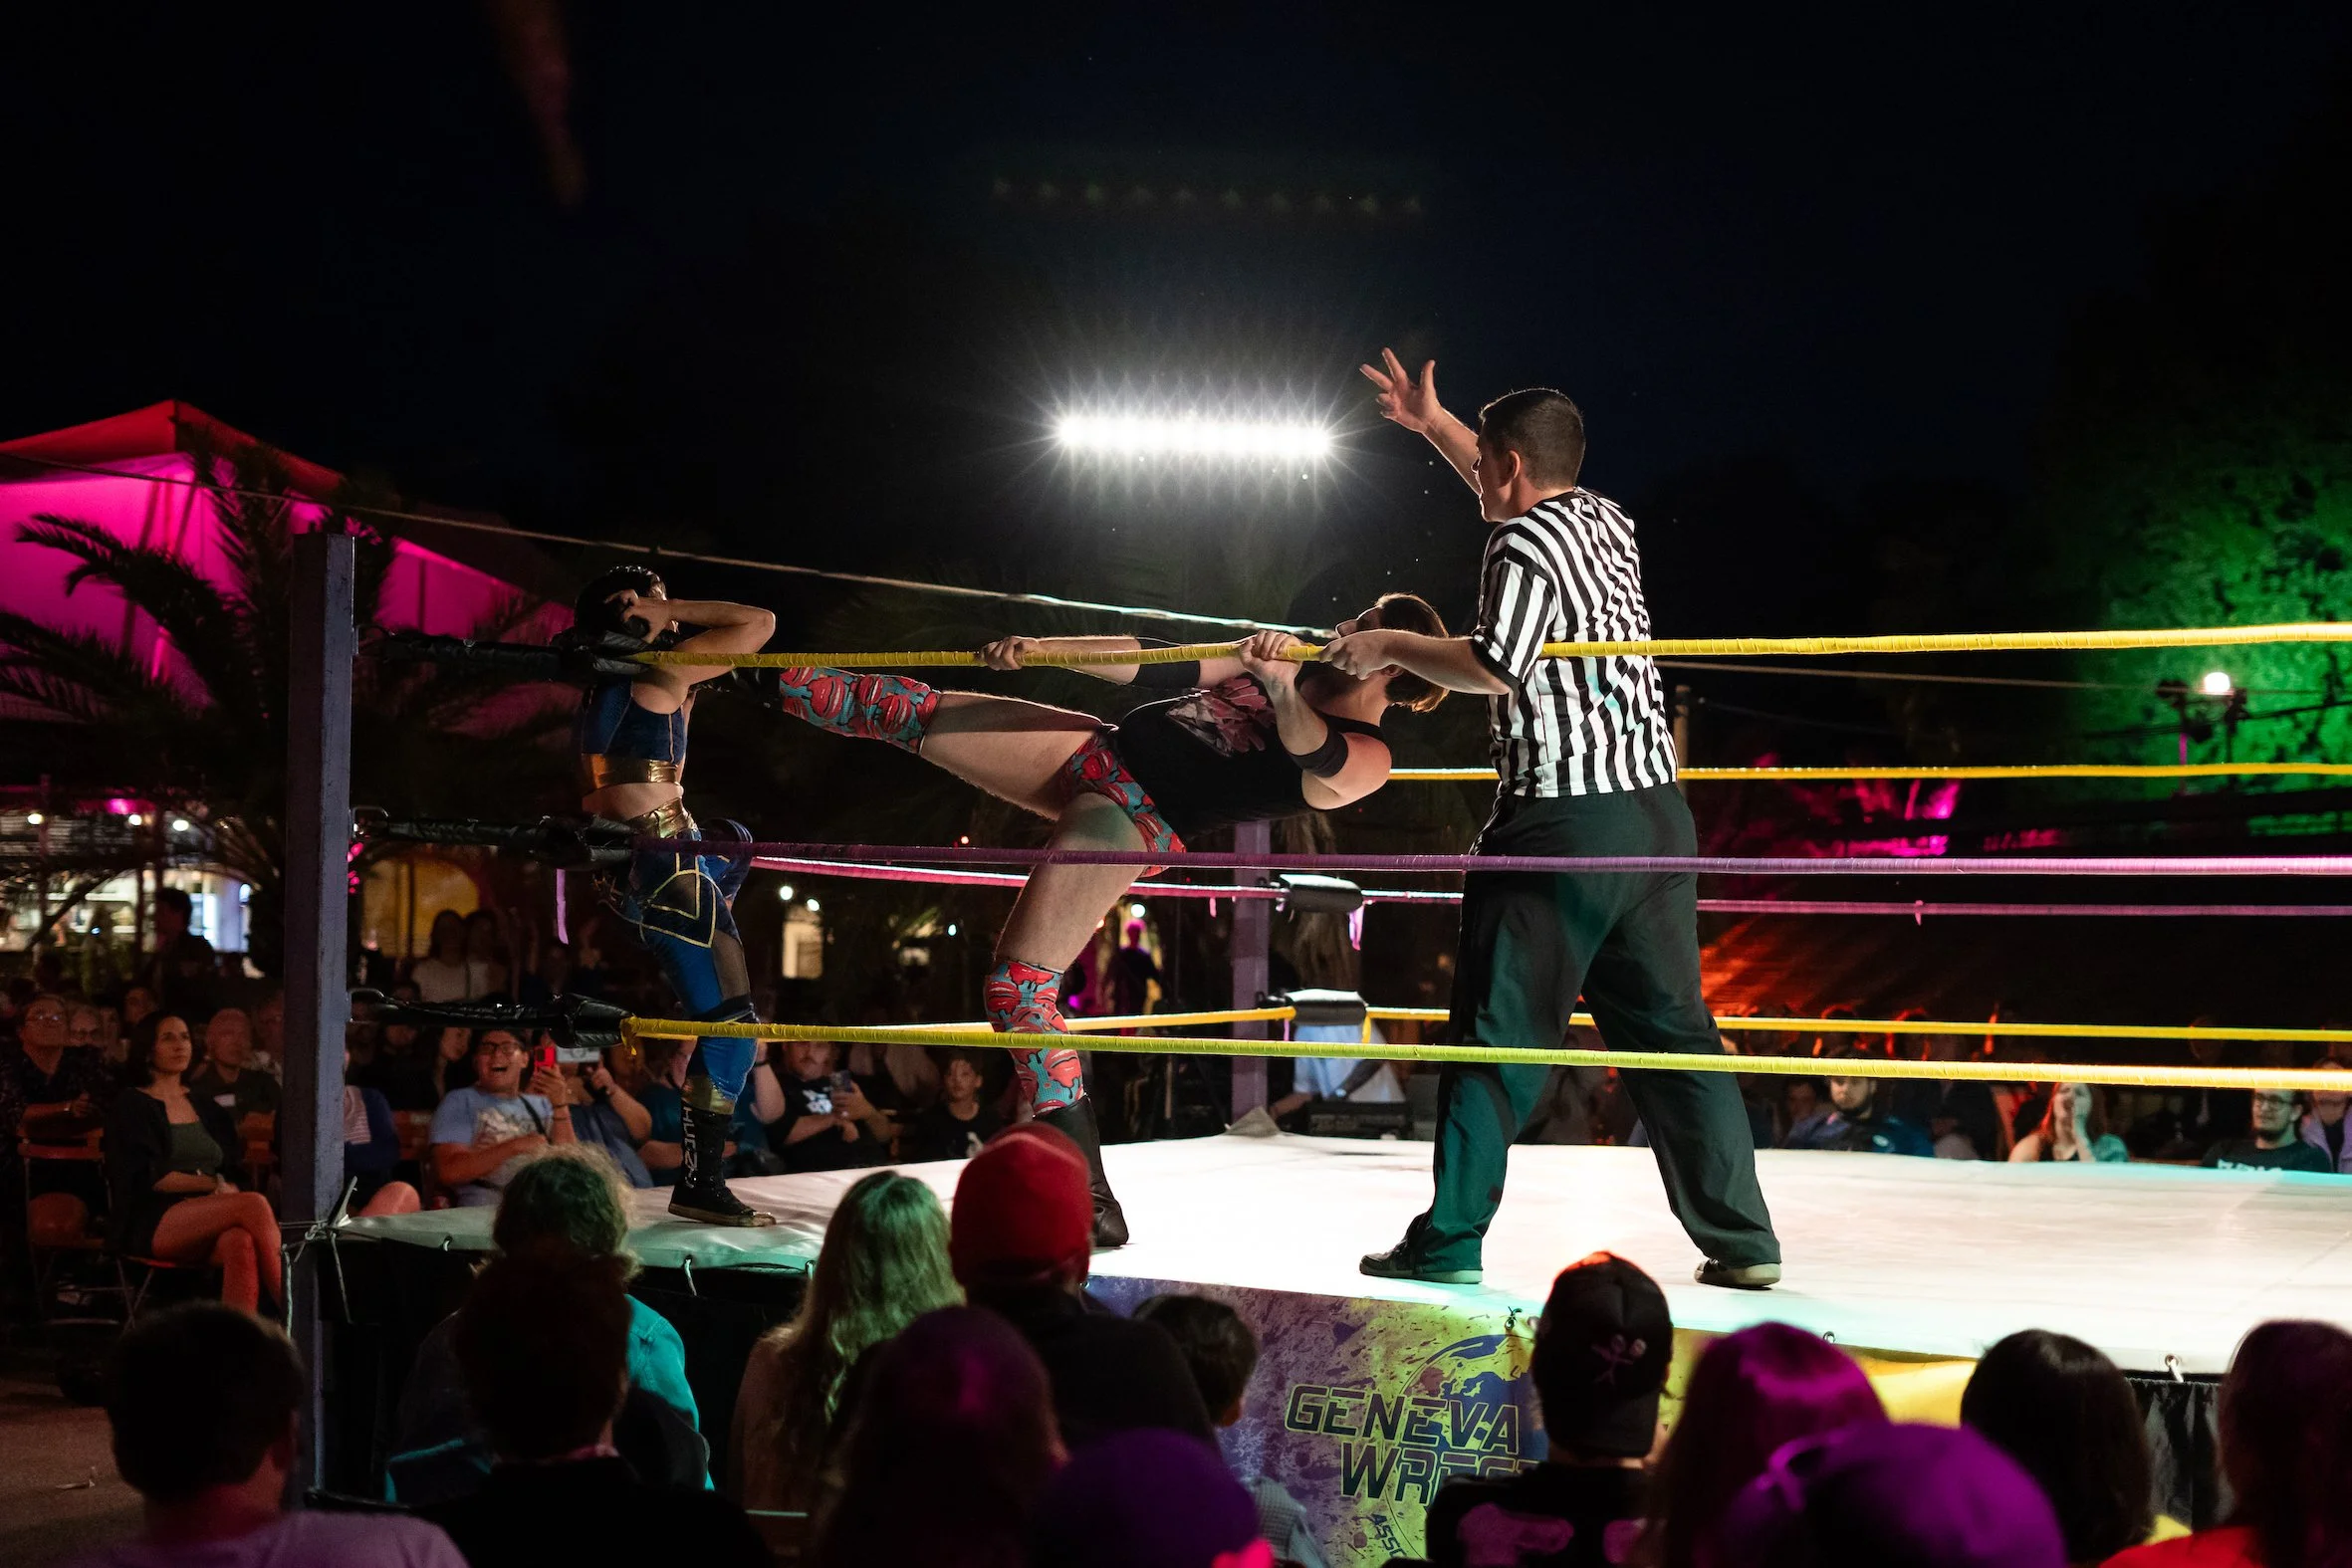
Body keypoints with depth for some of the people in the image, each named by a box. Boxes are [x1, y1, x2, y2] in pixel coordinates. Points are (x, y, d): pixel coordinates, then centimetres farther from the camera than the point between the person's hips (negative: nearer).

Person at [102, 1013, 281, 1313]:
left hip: (204, 1226, 4)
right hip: (150, 1227, -4)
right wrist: (213, 1184, -7)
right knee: (254, 1204, -32)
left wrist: (226, 1190, -6)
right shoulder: (131, 1106, 7)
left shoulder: (207, 1110, 24)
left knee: (241, 1244, -36)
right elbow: (148, 1176, -5)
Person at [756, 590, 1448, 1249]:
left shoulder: (1364, 756, -5)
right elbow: (1155, 668, 15)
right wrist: (1035, 648, 5)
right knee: (915, 713, 10)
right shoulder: (1284, 662, 15)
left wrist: (1281, 685, -48)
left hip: (1135, 819, -8)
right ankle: (775, 684, 30)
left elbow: (1314, 752, -29)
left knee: (1019, 988, -20)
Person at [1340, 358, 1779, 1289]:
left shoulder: (1524, 547, -8)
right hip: (1658, 813, 7)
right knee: (1673, 1030, 9)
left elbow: (1491, 669, -18)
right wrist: (1431, 424, 41)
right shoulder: (1607, 522, 16)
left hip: (1561, 823, -7)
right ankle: (1741, 1238, 9)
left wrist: (1389, 646, -4)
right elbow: (1523, 495, 35)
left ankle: (1449, 1237, 6)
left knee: (1500, 1035, 0)